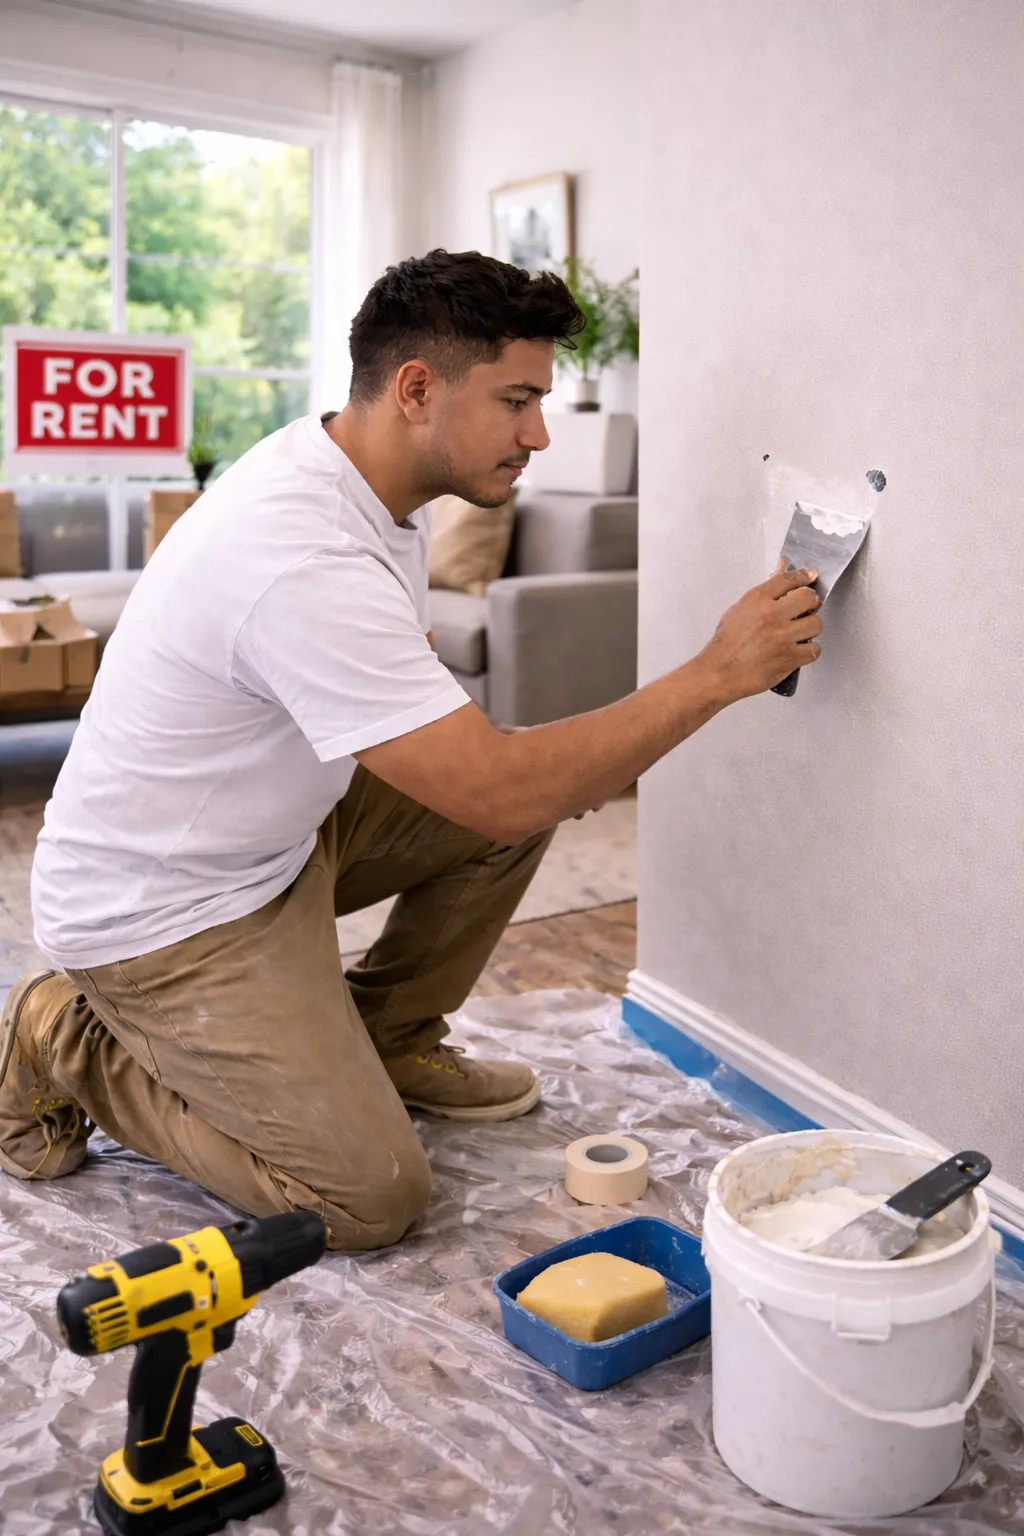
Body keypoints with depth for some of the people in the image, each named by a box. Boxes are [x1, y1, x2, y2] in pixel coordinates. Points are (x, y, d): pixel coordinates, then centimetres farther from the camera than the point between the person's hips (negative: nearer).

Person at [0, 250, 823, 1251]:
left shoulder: (368, 482, -2)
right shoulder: (305, 559, -34)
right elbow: (503, 795, -33)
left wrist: (577, 758, -5)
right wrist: (717, 674, -27)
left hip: (276, 827, 9)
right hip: (158, 911, -9)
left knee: (522, 786, 0)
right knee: (372, 1196, -10)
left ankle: (388, 1040, 17)